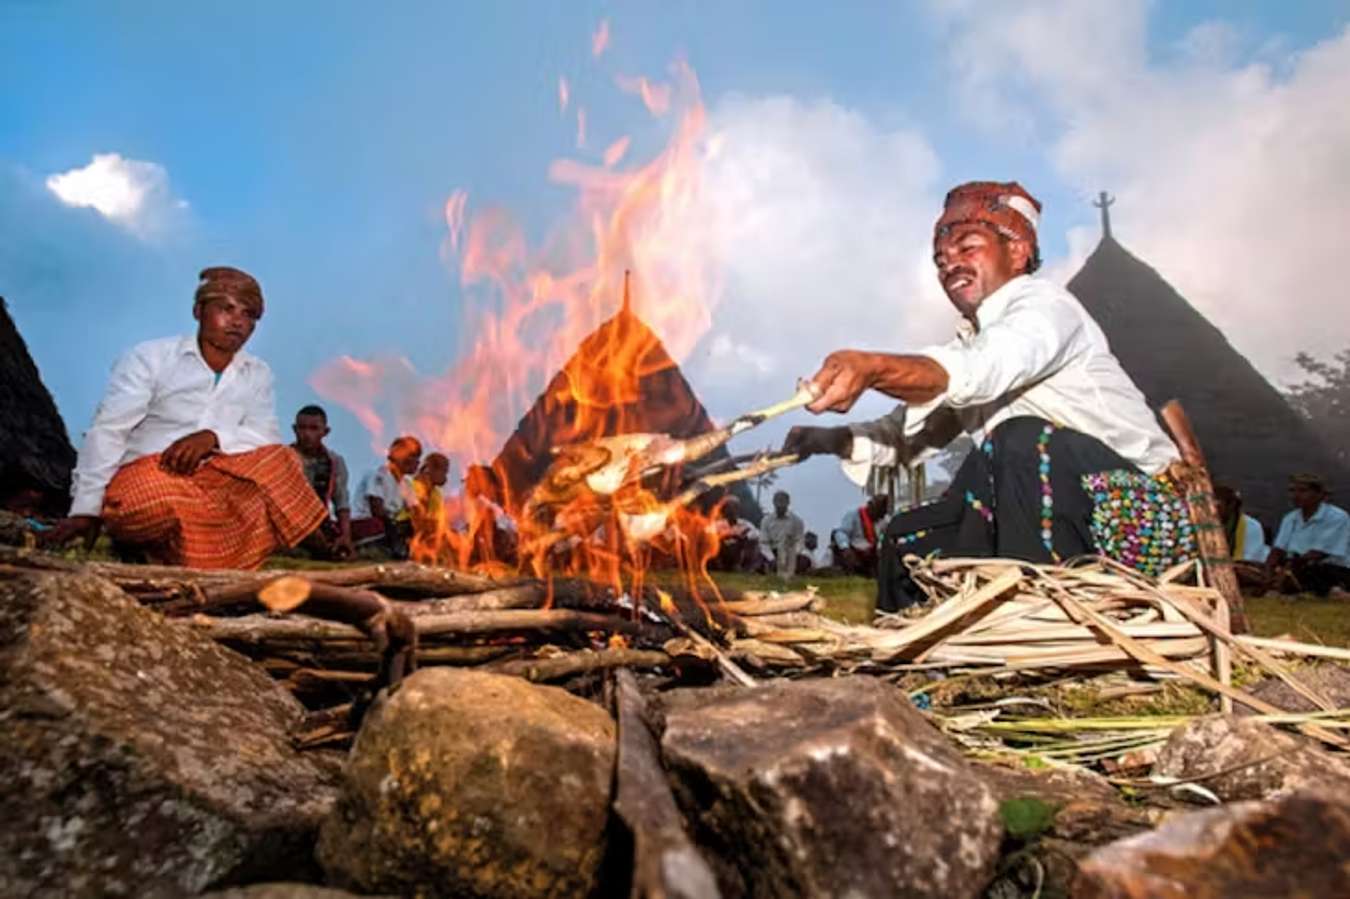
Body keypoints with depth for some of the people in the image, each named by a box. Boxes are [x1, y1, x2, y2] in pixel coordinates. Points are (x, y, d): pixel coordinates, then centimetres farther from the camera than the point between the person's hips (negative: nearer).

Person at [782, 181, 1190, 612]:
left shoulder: (1045, 302, -12)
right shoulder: (969, 341, 13)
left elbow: (987, 367, -36)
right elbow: (913, 432, 13)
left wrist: (873, 366, -51)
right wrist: (837, 440, -5)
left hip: (1136, 510, -8)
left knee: (1024, 440, -33)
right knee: (909, 539, 6)